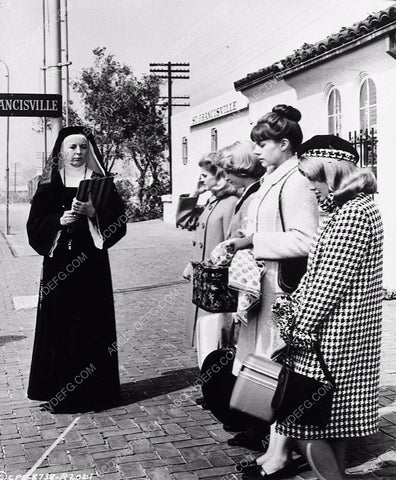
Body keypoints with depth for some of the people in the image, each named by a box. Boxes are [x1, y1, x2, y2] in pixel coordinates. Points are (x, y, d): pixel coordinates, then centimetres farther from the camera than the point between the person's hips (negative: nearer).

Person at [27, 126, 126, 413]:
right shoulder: (49, 186, 7)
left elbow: (119, 221, -2)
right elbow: (35, 226, 3)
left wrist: (94, 212, -19)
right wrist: (59, 221, -14)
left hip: (92, 263, -1)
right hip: (59, 265, 1)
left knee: (93, 324, 1)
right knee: (59, 324, 1)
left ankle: (94, 389, 11)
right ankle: (60, 391, 12)